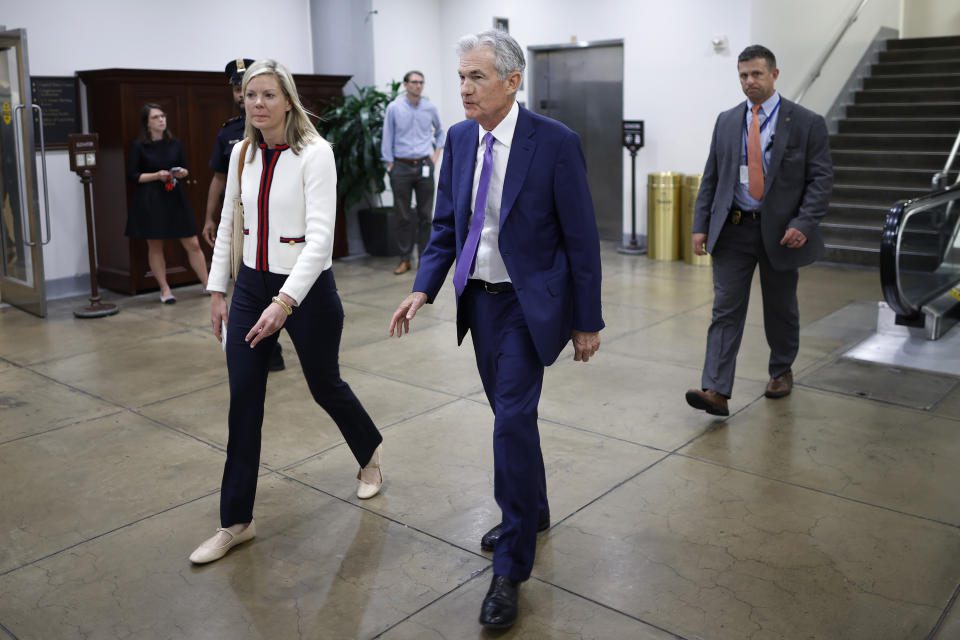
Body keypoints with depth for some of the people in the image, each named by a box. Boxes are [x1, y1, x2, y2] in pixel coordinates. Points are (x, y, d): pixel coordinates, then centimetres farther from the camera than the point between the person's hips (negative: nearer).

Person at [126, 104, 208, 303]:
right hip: (149, 201, -3)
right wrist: (156, 175, -17)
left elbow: (185, 168, 15)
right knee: (155, 246, 5)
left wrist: (182, 173, -7)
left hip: (174, 197, 3)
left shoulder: (174, 143, 7)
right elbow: (132, 176, -5)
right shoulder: (138, 146, -4)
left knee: (193, 244, 1)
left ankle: (207, 284, 10)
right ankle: (165, 289, 15)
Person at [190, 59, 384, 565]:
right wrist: (217, 291, 10)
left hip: (306, 287, -5)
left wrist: (285, 303, -31)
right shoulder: (242, 153, 3)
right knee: (243, 403, 3)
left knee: (324, 386, 13)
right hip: (251, 285, 5)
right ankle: (236, 522, 15)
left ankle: (370, 454, 46)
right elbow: (228, 225, 12)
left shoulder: (314, 153, -15)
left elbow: (320, 236, -23)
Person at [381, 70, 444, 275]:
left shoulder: (430, 108, 4)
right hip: (401, 166, -1)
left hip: (424, 166, 2)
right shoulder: (394, 108, -3)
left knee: (425, 214, 5)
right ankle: (405, 258, 11)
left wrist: (436, 153, 11)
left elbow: (440, 131, 21)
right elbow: (387, 138, 1)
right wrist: (389, 164, -3)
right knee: (403, 216, 3)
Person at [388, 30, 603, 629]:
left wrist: (587, 321, -8)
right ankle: (531, 513, 40)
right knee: (510, 415, 18)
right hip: (479, 299, 6)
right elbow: (446, 225, 9)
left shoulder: (555, 142, -15)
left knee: (513, 421, -10)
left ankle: (511, 568, 4)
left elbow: (582, 237, -11)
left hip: (529, 303, -6)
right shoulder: (459, 138, 2)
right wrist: (424, 289, -5)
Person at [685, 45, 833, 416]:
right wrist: (701, 225, 1)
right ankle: (716, 391, -10)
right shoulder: (726, 121, 8)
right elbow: (711, 178, 8)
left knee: (780, 309, 14)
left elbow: (821, 179, -6)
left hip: (780, 231, -2)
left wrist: (804, 224, -18)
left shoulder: (806, 123, -3)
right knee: (726, 310, -6)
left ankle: (781, 371, 36)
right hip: (732, 229, 2)